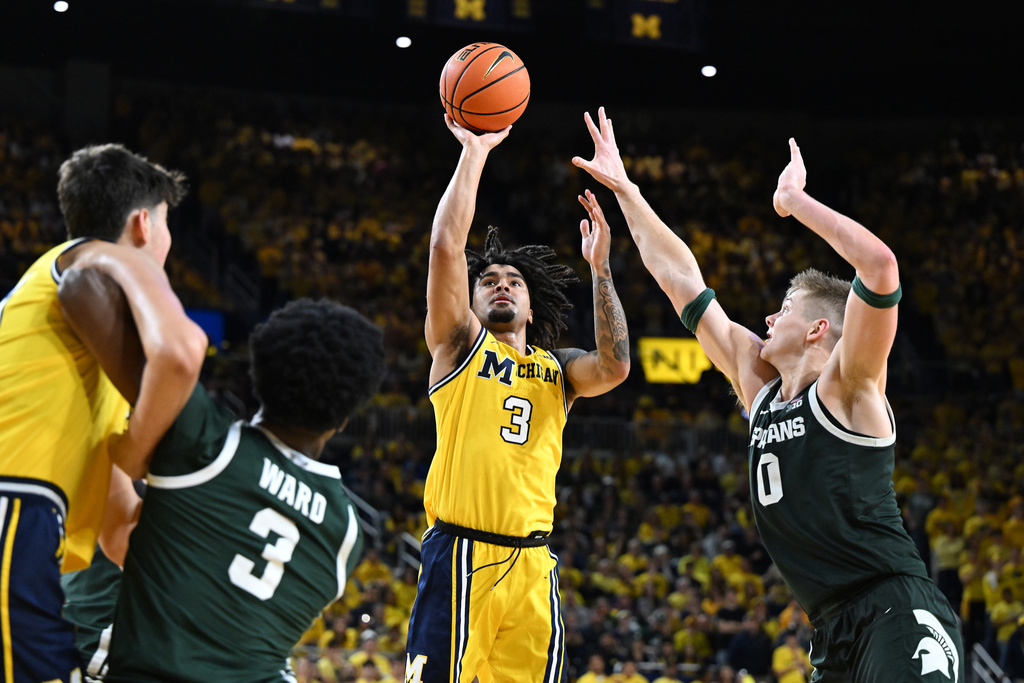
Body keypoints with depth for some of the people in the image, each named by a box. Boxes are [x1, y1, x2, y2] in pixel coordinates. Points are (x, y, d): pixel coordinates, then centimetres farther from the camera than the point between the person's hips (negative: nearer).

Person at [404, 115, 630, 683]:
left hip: (531, 565, 3)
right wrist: (474, 152, 3)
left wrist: (600, 269, -6)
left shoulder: (557, 368, 19)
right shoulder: (460, 345, 12)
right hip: (461, 555, -3)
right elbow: (446, 244, 1)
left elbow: (614, 366, -3)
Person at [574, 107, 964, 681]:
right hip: (836, 634, 8)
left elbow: (879, 265, -20)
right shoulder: (760, 387, 17)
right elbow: (683, 282, 22)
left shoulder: (847, 387, -3)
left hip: (899, 616, -8)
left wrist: (794, 199, -11)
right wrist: (626, 191, 25)